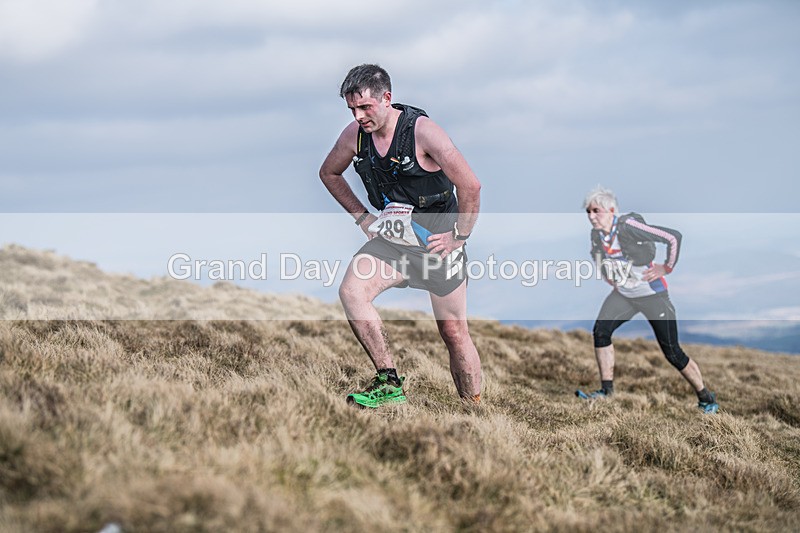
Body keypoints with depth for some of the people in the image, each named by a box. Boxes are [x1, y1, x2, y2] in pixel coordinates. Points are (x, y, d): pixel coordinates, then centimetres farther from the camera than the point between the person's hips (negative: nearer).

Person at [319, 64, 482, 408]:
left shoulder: (422, 131, -19)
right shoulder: (354, 135, -4)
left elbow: (470, 186, -16)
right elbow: (329, 173, 17)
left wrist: (459, 236, -11)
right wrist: (362, 216, 10)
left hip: (437, 242, -4)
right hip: (390, 240, 4)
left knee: (454, 334, 2)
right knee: (351, 291, -22)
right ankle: (389, 382, -15)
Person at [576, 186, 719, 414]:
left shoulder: (629, 227, -26)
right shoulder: (596, 235, -4)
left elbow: (673, 237, -25)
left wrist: (667, 267, -16)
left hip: (652, 294, -6)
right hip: (622, 294, 6)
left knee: (672, 352, -3)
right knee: (600, 331, -14)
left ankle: (706, 398, 14)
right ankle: (606, 390, -4)